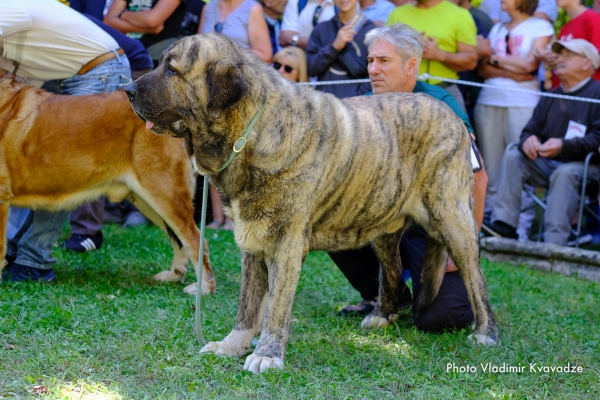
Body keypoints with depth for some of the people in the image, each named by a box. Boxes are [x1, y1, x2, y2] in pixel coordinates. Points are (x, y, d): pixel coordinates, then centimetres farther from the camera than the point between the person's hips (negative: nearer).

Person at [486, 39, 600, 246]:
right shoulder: (551, 97, 17)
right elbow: (530, 130, 14)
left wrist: (564, 146, -28)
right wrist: (528, 140, -12)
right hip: (548, 165, 7)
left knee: (565, 173, -37)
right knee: (512, 156, -14)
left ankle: (554, 242, -40)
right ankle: (503, 225, -22)